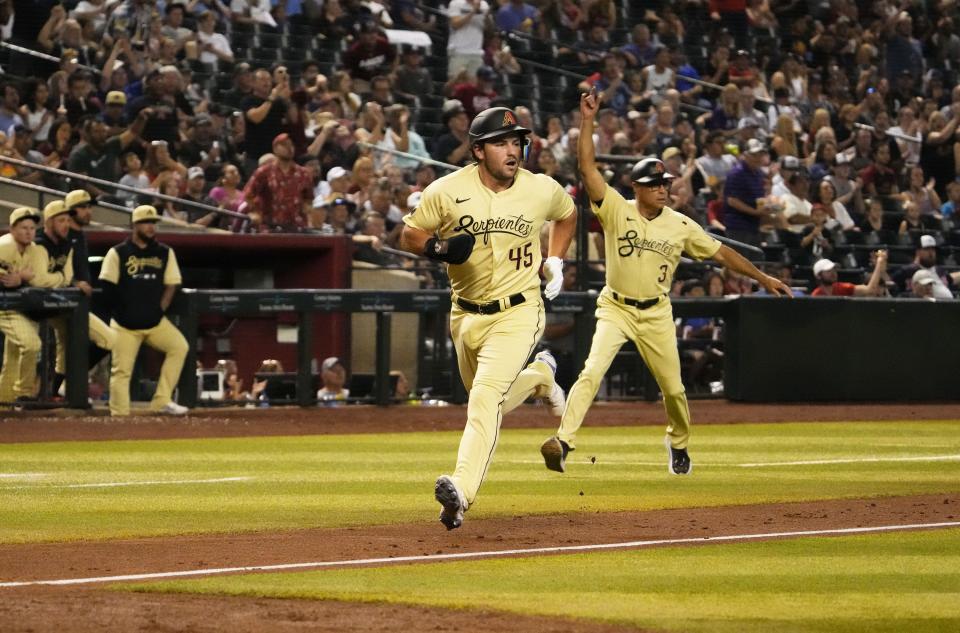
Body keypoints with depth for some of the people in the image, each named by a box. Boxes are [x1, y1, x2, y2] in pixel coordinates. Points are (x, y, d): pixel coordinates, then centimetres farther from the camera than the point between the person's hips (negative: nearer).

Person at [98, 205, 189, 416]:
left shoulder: (165, 253, 8)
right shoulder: (118, 253, -3)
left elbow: (171, 285, 9)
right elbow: (108, 286, -4)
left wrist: (160, 310, -2)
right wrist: (122, 311, -5)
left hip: (155, 321, 3)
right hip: (125, 324, -3)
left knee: (179, 346, -16)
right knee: (121, 370, -4)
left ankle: (162, 401, -10)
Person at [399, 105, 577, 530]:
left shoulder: (543, 190, -7)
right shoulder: (447, 191, -11)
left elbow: (567, 215, 17)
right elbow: (409, 235, 0)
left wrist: (555, 262, 5)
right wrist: (440, 248, -21)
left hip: (518, 313, -3)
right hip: (466, 316, 3)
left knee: (486, 396, -24)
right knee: (488, 404, 21)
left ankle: (461, 492, -34)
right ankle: (539, 375, 53)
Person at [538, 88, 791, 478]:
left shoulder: (681, 226, -2)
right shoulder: (617, 210, -9)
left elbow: (720, 253, 5)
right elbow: (587, 168, -17)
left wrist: (762, 278, 3)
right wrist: (587, 122, -25)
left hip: (656, 314, 2)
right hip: (616, 309, -2)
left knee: (673, 387, 8)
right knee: (593, 371, -22)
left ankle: (678, 445, 35)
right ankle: (563, 441, -25)